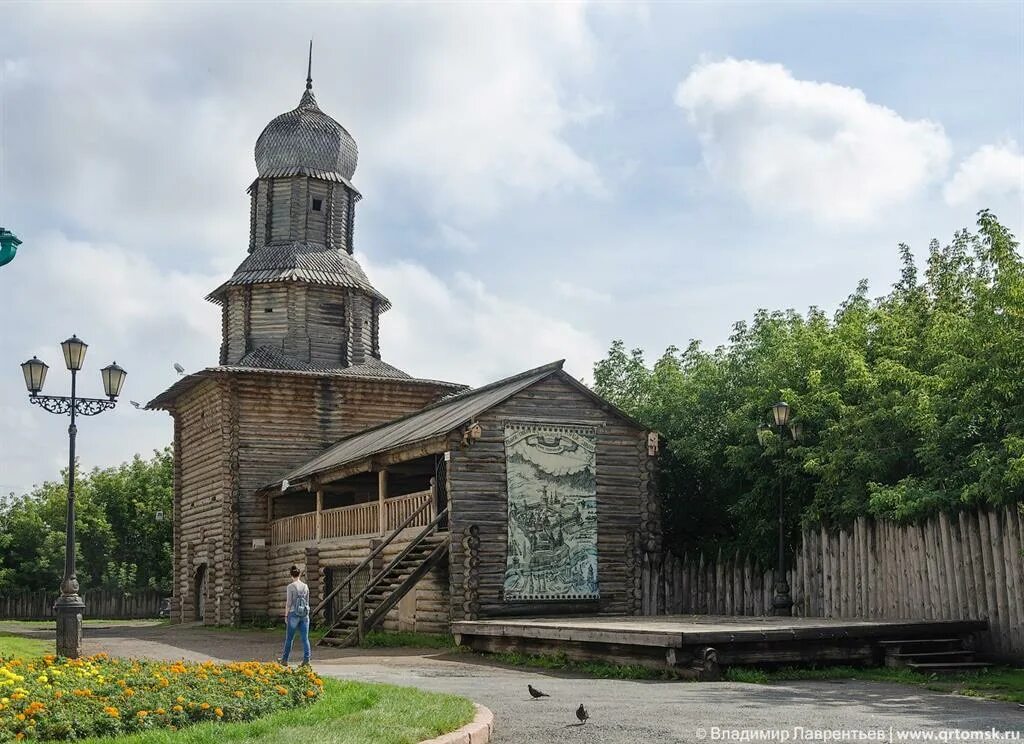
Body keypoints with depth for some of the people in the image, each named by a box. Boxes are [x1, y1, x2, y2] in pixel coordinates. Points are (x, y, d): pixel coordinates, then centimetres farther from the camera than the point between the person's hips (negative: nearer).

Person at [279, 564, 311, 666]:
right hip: (304, 614, 4)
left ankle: (284, 660, 21)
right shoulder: (305, 586, 5)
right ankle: (306, 660, -5)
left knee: (289, 638, 10)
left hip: (294, 614, -4)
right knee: (305, 638, 2)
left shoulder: (290, 586, -9)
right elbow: (307, 602, 11)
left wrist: (286, 616, -2)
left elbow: (288, 603, -10)